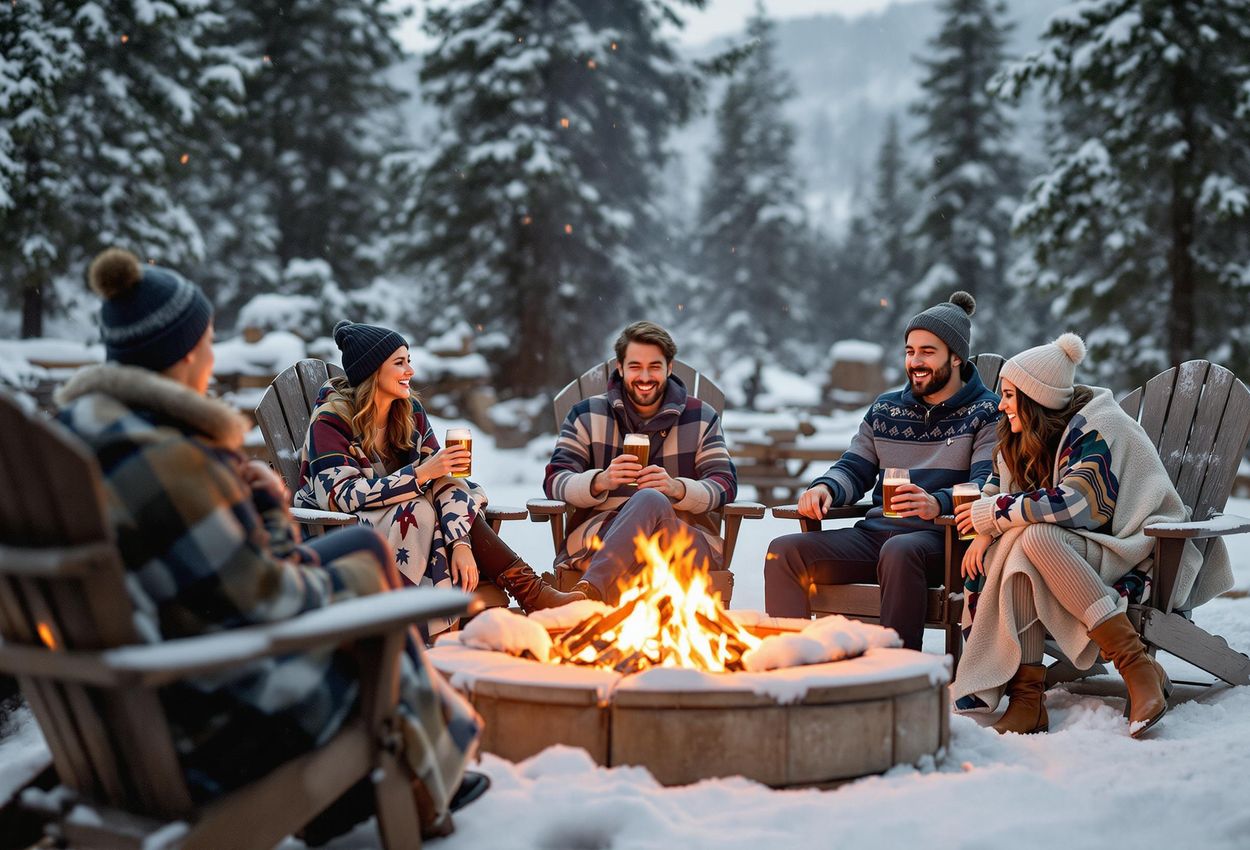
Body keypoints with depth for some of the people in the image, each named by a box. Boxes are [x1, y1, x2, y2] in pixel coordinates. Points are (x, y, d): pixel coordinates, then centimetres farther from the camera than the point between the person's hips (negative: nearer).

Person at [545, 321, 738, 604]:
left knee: (651, 500, -35)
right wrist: (600, 481, -18)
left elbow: (725, 485, 5)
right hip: (600, 535, 0)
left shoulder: (701, 417, 17)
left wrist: (677, 488, -17)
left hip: (687, 541, 1)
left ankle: (586, 591, -44)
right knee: (649, 500, -35)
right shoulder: (587, 414, 15)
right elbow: (555, 481, 4)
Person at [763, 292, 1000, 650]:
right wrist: (825, 488, -6)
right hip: (874, 532, 5)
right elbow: (854, 469, 20)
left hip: (937, 538, -5)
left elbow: (988, 483, -10)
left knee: (899, 551, -41)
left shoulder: (986, 413, 5)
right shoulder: (885, 409, 22)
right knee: (784, 550, -16)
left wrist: (938, 503, -32)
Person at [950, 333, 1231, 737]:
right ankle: (1026, 697, -30)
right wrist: (985, 532, -8)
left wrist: (991, 514, -18)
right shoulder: (1029, 435, 10)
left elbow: (1072, 505, -27)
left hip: (1136, 545, -7)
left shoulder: (1099, 428, -16)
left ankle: (1138, 668, -34)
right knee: (1017, 546, -27)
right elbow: (998, 486, 14)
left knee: (1037, 538, -34)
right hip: (1083, 546, 7)